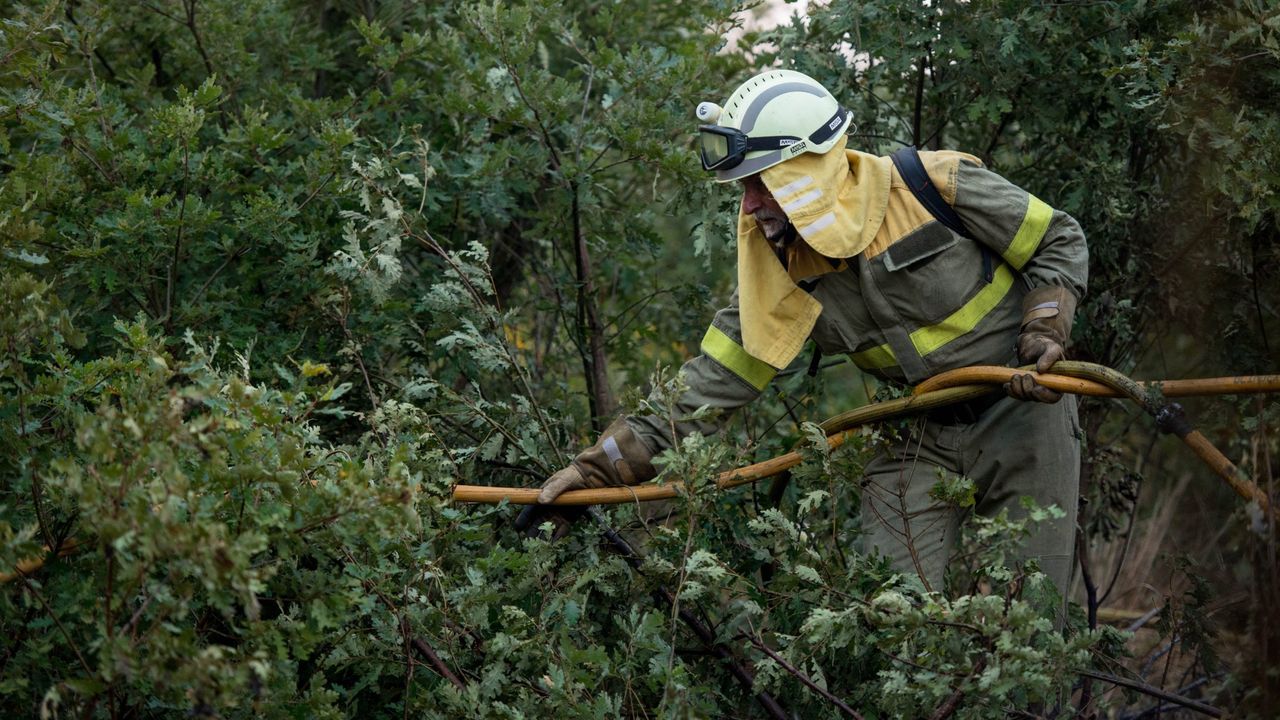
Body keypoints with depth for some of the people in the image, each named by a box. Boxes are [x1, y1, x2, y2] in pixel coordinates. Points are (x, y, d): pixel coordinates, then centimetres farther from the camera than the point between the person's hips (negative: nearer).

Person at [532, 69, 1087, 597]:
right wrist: (601, 465, -13)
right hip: (922, 435, 3)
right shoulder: (780, 272, -8)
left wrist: (1045, 330, -21)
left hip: (1021, 406, -3)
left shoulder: (936, 186, -21)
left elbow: (1061, 241, -7)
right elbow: (709, 386, -6)